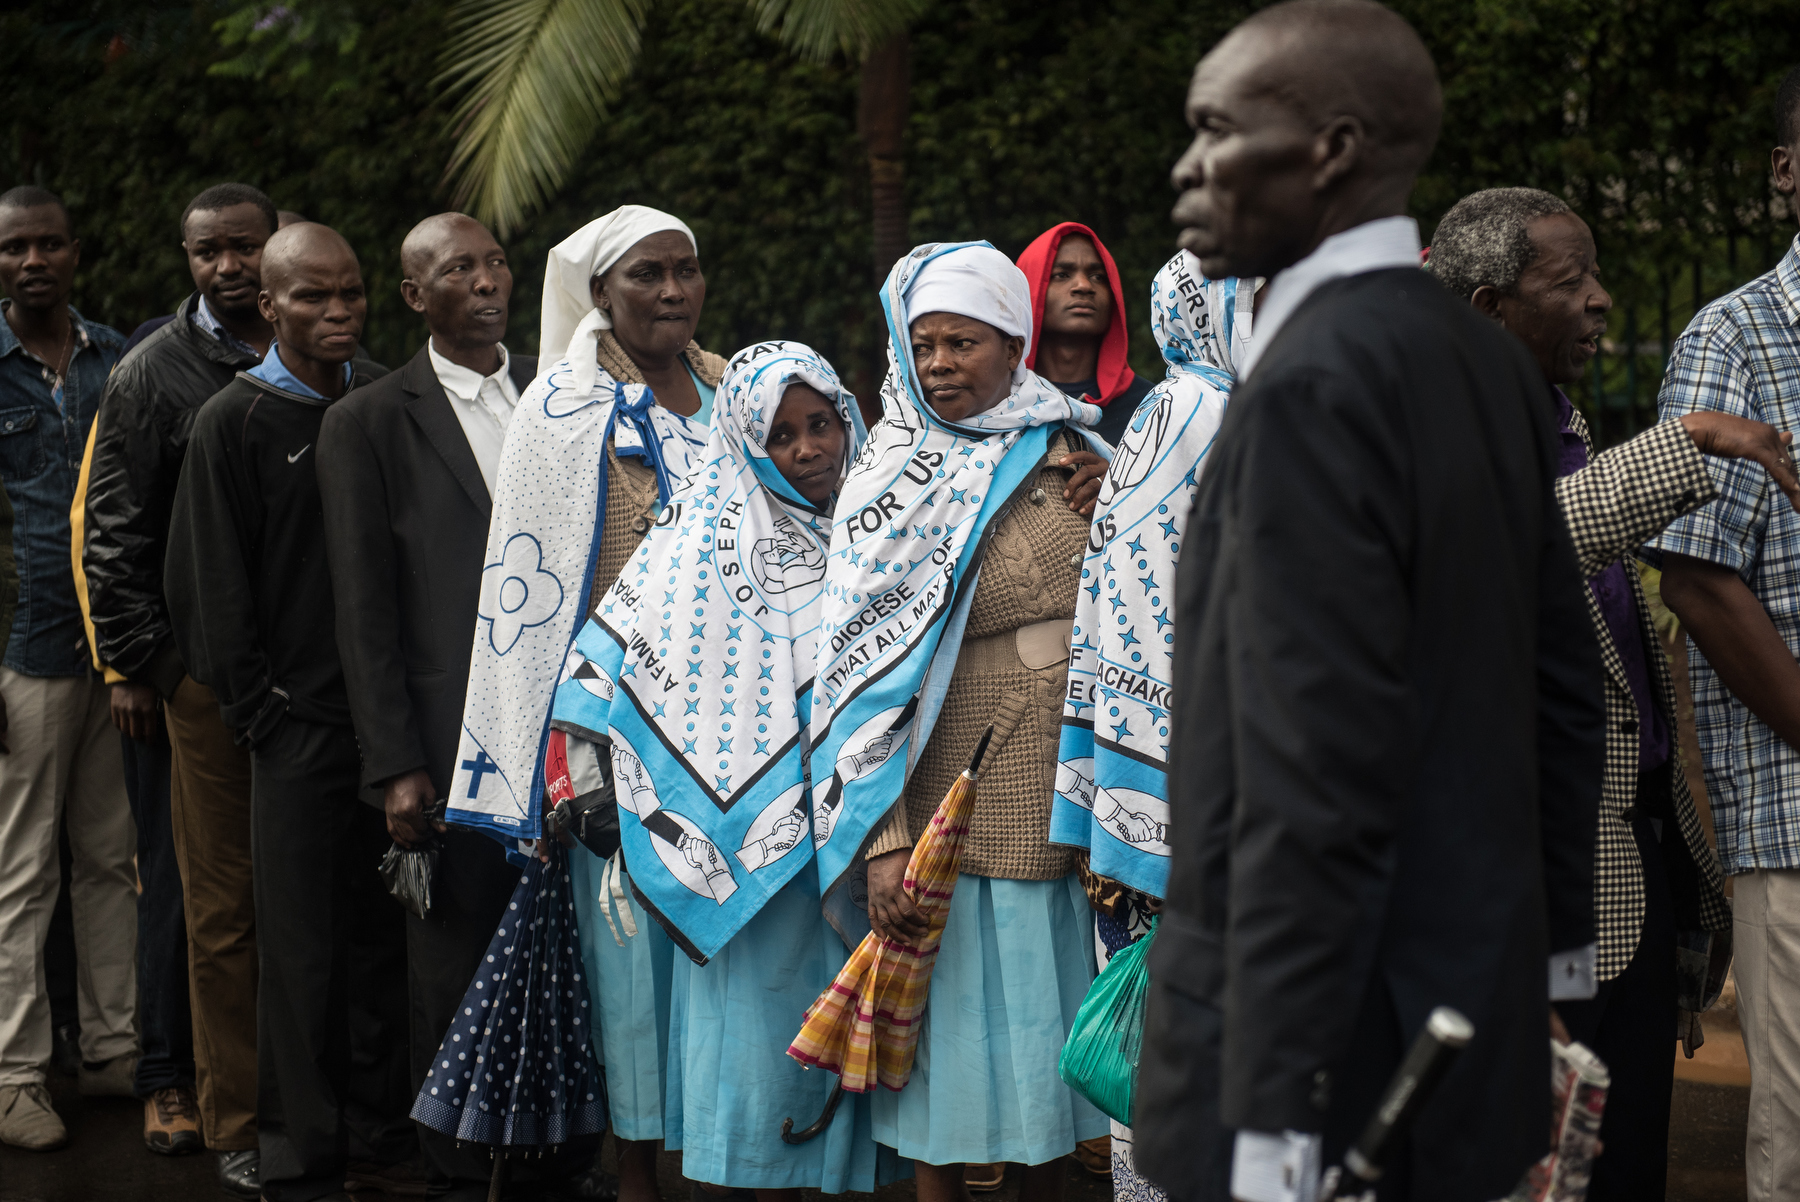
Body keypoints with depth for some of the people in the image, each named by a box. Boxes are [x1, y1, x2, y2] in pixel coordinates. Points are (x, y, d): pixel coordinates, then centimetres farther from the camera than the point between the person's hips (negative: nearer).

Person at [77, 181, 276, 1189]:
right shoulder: (155, 374, 3)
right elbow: (114, 532, 3)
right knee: (219, 904, 2)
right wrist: (135, 663, -2)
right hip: (207, 676, -2)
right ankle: (235, 1123, 10)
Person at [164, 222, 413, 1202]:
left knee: (384, 933, 10)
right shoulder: (232, 423, -4)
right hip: (298, 723, -3)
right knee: (300, 947, 2)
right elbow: (208, 588, -2)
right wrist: (260, 710, -4)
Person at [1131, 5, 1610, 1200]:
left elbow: (1315, 781, -24)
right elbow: (1563, 683, 14)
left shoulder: (1316, 385, -20)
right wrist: (1557, 936, 23)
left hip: (1331, 1057, -8)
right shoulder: (1490, 360, 6)